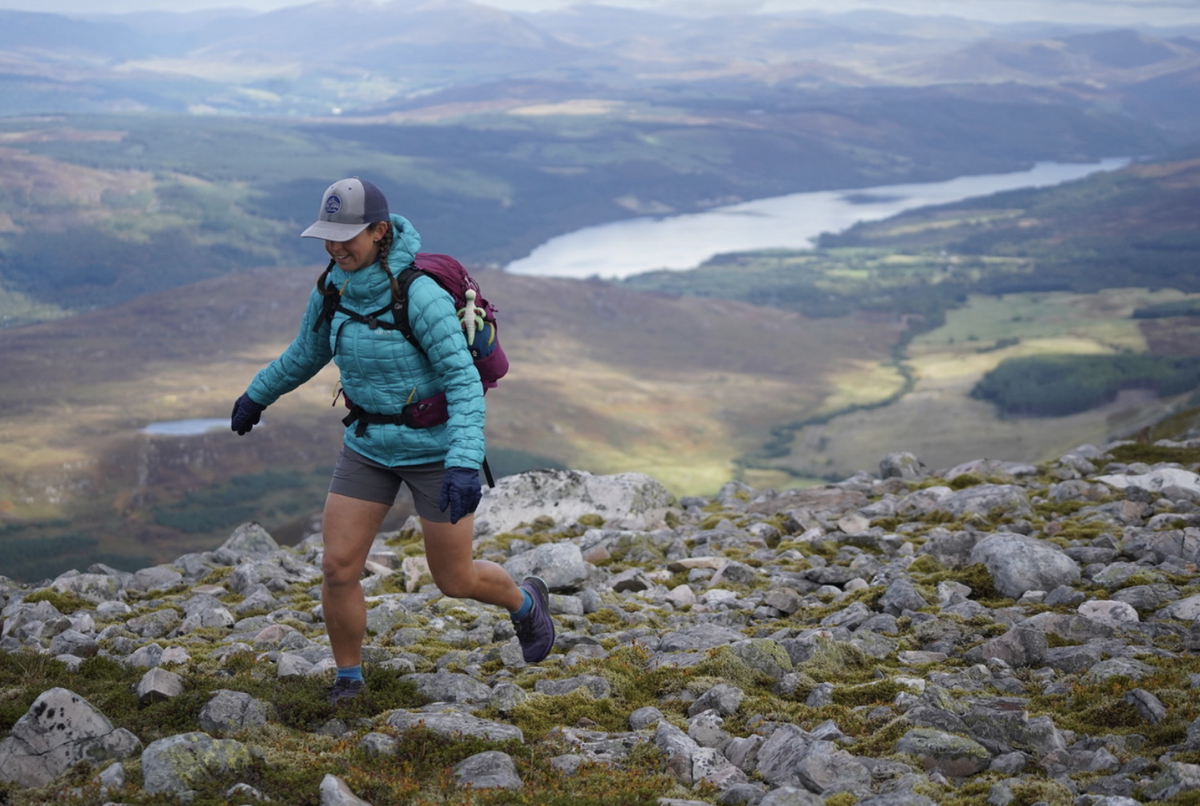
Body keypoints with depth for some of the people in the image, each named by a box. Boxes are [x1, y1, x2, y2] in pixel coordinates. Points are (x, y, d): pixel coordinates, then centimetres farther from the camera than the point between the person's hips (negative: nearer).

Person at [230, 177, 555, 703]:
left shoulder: (419, 293, -26)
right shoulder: (332, 287, -5)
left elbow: (464, 381, -26)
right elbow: (310, 350, 15)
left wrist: (465, 464, -36)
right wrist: (257, 395, 28)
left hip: (434, 448, -5)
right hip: (368, 445, 5)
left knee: (455, 581, 6)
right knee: (338, 567, -2)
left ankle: (525, 601, 40)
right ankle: (348, 683, 19)